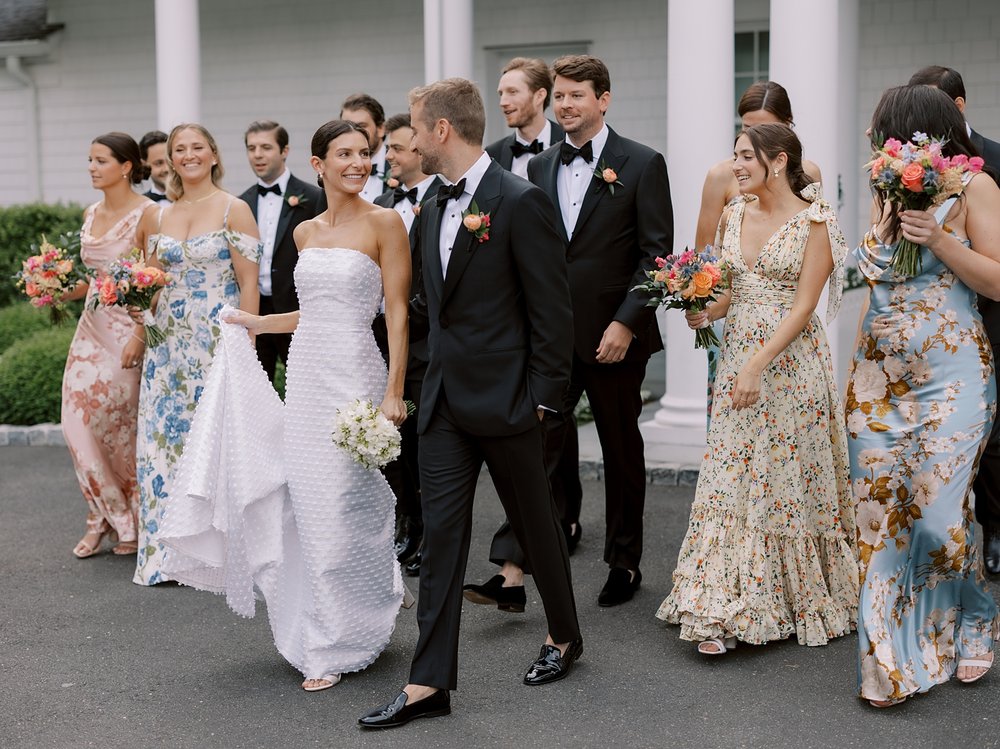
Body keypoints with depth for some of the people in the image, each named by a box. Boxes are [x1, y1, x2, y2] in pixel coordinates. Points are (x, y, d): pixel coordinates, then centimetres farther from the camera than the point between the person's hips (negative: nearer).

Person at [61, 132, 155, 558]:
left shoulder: (146, 214, -11)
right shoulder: (91, 215, 11)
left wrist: (140, 337, -21)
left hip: (128, 329, -7)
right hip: (92, 327, 7)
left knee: (117, 425, 0)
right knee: (79, 421, 1)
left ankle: (132, 521, 19)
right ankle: (106, 518, 15)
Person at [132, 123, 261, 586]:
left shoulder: (234, 210, -4)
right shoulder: (158, 217, 11)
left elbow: (249, 283, -8)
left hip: (217, 340, -5)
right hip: (169, 341, 5)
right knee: (165, 434, 4)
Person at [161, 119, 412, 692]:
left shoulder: (384, 223, -5)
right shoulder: (306, 232, 13)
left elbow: (397, 313, -9)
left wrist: (394, 393, -14)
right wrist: (257, 324, 25)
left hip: (353, 375, -6)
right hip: (305, 376, 6)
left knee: (342, 509, -4)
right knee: (310, 508, 7)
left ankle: (340, 644, 11)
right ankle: (325, 634, 23)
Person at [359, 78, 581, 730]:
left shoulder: (521, 203, -14)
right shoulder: (435, 208, 11)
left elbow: (552, 310, -14)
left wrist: (541, 399, -14)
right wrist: (438, 376, 15)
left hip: (506, 402, -7)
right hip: (445, 401, 7)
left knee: (536, 524, 11)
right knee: (441, 538, 4)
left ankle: (565, 635, 34)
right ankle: (430, 683, 7)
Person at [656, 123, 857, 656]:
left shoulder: (815, 220, -9)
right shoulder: (733, 216, 10)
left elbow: (803, 306, -14)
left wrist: (758, 365, -22)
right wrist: (705, 312, -3)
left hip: (791, 362, -5)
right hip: (738, 356, 6)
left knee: (789, 480, 3)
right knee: (731, 479, 2)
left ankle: (802, 603, 20)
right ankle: (727, 611, 8)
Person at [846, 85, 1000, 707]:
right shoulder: (888, 193, 14)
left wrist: (939, 240, -16)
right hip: (881, 375, 6)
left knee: (938, 510, -8)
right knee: (880, 508, 1)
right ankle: (895, 658, 12)